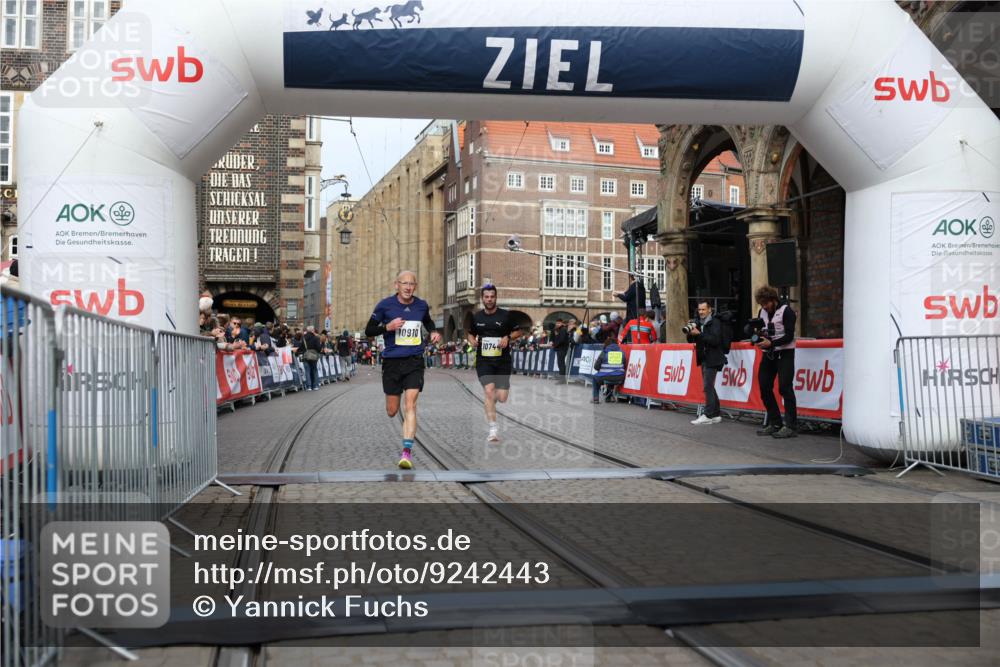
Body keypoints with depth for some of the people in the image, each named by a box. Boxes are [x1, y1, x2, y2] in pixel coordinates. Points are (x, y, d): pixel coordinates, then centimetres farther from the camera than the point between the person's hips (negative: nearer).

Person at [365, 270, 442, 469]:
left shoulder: (422, 305, 5)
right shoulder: (385, 305, -4)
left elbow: (428, 321, 27)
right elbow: (368, 331, 1)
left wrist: (434, 331, 6)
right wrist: (387, 327, -17)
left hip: (414, 362, 1)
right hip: (392, 361, -1)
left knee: (410, 406, -14)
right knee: (392, 411, 7)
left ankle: (407, 451, -14)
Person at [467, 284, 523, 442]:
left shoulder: (505, 315, -3)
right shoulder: (476, 317, 5)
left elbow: (518, 332, 6)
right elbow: (471, 333, 21)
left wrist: (508, 337, -13)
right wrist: (472, 341, -2)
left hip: (502, 361, 0)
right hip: (484, 361, 1)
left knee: (502, 398, -2)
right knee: (489, 391, -17)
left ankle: (488, 404, 37)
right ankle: (493, 430, -11)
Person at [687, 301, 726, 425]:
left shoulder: (715, 323, -8)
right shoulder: (699, 324, 13)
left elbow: (715, 340, -19)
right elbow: (691, 340, 14)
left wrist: (699, 334, -23)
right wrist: (690, 333, -7)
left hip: (712, 360, -8)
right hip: (704, 359, 8)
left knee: (708, 386, -12)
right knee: (709, 387, 10)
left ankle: (708, 415, -11)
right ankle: (716, 414, 16)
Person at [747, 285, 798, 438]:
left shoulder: (786, 311, -9)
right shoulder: (763, 312, 11)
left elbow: (789, 336, -15)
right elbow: (758, 330, 15)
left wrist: (771, 343, -25)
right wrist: (756, 335, -8)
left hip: (784, 353, -7)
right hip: (768, 353, 7)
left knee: (785, 388, -10)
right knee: (764, 387, 3)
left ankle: (790, 427, -7)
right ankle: (775, 424, 12)